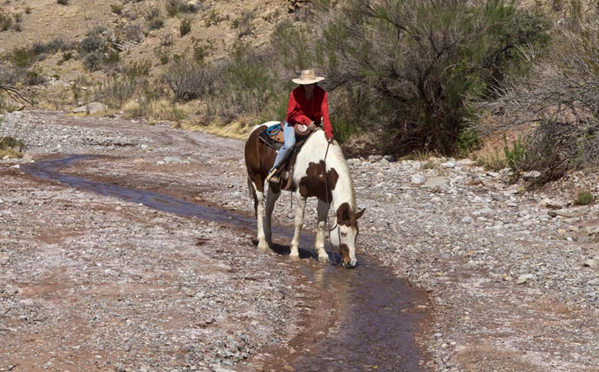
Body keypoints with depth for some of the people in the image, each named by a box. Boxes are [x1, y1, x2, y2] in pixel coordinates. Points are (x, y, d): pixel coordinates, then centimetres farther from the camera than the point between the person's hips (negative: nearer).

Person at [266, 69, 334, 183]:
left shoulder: (321, 93, -10)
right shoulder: (295, 93, -14)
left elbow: (325, 113, -19)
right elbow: (291, 113, -13)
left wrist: (328, 131, -33)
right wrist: (305, 120, -27)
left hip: (313, 124, 3)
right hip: (293, 123, -3)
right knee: (289, 144, -28)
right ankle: (274, 170, -14)